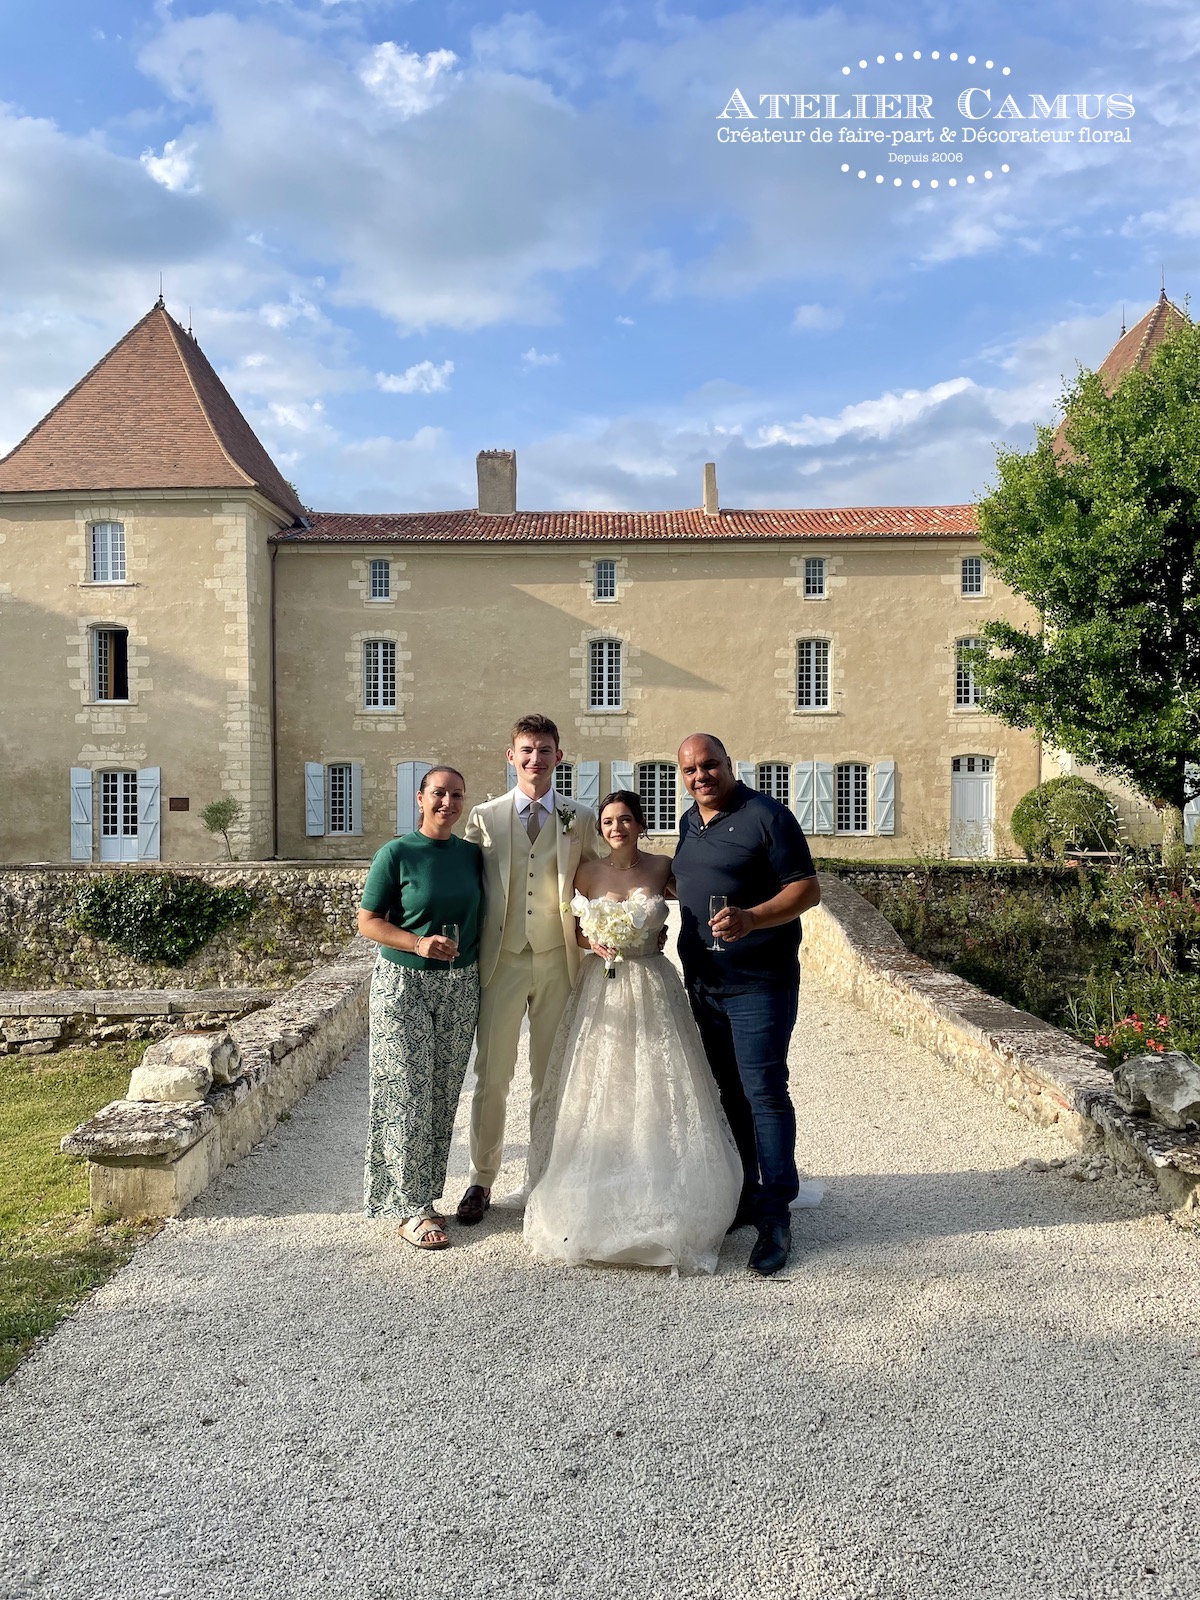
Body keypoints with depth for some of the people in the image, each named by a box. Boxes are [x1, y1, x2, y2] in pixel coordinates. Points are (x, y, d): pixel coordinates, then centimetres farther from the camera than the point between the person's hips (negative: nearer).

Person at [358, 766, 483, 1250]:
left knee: (443, 1096, 10)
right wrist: (419, 943, -19)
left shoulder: (472, 855, 6)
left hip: (460, 987, 5)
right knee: (408, 1096, -2)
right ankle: (410, 1211, 9)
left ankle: (424, 1195, 24)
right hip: (404, 984, -4)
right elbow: (368, 922, -7)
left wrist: (482, 973, 9)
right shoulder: (396, 854, -7)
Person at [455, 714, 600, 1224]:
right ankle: (482, 1179, 23)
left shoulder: (580, 820, 4)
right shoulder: (484, 817, 2)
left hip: (558, 961, 1)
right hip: (502, 959, -1)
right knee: (491, 1076, 6)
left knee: (551, 1078, 11)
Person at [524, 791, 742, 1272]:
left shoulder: (663, 868, -1)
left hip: (653, 991, 0)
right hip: (601, 991, 1)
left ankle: (662, 1204, 14)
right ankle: (597, 1205, 16)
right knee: (597, 1096, 3)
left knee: (657, 1093, 1)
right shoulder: (587, 873, 1)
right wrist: (594, 942, -11)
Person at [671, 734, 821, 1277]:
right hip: (703, 982, 7)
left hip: (758, 982, -7)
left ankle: (775, 1217, 4)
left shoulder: (765, 816, -10)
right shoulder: (690, 821, 13)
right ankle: (743, 1197, 27)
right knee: (730, 1092, 15)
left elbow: (808, 889, -14)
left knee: (764, 1093, -6)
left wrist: (751, 918, -28)